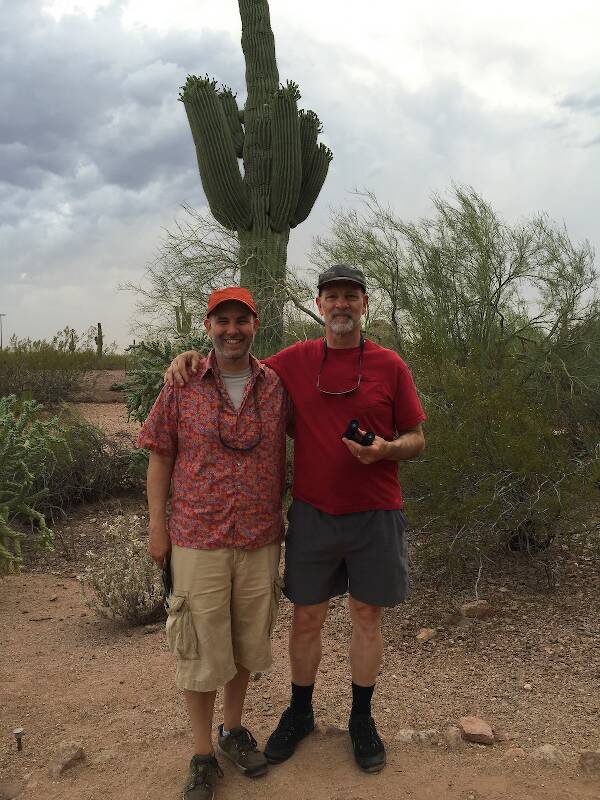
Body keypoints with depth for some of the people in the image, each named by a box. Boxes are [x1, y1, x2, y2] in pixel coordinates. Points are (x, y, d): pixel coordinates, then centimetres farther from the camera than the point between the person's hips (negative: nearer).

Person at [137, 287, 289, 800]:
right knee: (200, 646, 8)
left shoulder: (276, 387, 1)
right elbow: (161, 458, 1)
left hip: (260, 540, 2)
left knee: (247, 640, 17)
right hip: (197, 539, -2)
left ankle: (233, 729, 41)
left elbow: (280, 457, 9)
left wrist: (281, 517, 10)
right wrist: (157, 525, -1)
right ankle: (203, 755, 29)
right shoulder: (182, 385, -4)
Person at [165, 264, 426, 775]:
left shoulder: (390, 365, -2)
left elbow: (417, 440, 2)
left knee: (367, 616, 12)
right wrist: (193, 358, -5)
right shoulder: (295, 360, 1)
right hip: (312, 513, 1)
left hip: (374, 514, 0)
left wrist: (386, 448, -19)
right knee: (307, 617, 12)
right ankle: (299, 713, 35)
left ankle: (362, 719, 33)